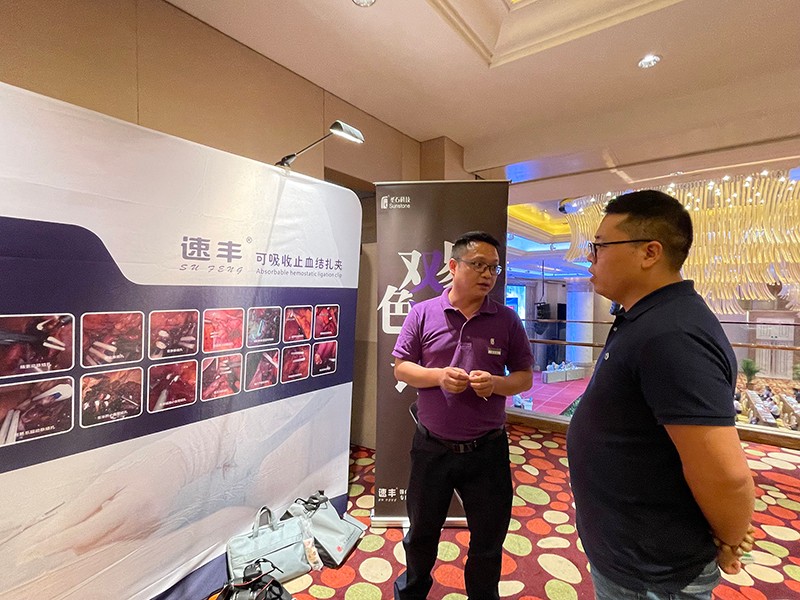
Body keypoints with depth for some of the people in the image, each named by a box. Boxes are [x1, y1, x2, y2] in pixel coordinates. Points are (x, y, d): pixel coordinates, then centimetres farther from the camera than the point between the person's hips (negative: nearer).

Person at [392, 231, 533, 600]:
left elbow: (525, 376, 1)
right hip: (431, 446, 0)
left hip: (487, 449, 1)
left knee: (489, 539, 19)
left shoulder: (507, 320, -3)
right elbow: (401, 367, -3)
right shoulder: (422, 314, -6)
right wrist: (439, 376, -20)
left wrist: (496, 383, -19)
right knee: (422, 530, 22)